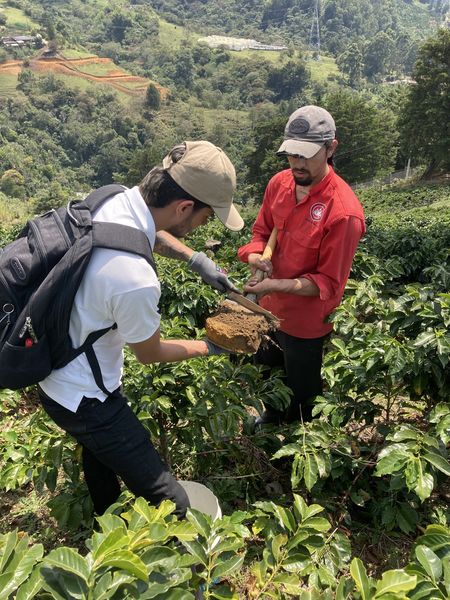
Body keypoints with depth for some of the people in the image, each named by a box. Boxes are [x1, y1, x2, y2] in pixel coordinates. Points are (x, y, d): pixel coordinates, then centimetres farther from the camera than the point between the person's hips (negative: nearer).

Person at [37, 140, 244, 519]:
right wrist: (210, 347, -2)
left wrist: (196, 259, -1)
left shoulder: (112, 199, -15)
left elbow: (153, 231, 11)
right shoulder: (136, 280, -39)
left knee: (101, 455, 34)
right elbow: (150, 354, -17)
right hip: (83, 400, -10)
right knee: (171, 504, -1)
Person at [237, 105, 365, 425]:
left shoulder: (344, 212, -27)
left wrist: (278, 285, -33)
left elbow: (329, 282, -21)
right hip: (269, 310, 6)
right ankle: (272, 420, 60)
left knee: (300, 399, 17)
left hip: (305, 323, -6)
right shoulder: (279, 183, -8)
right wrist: (255, 256, -16)